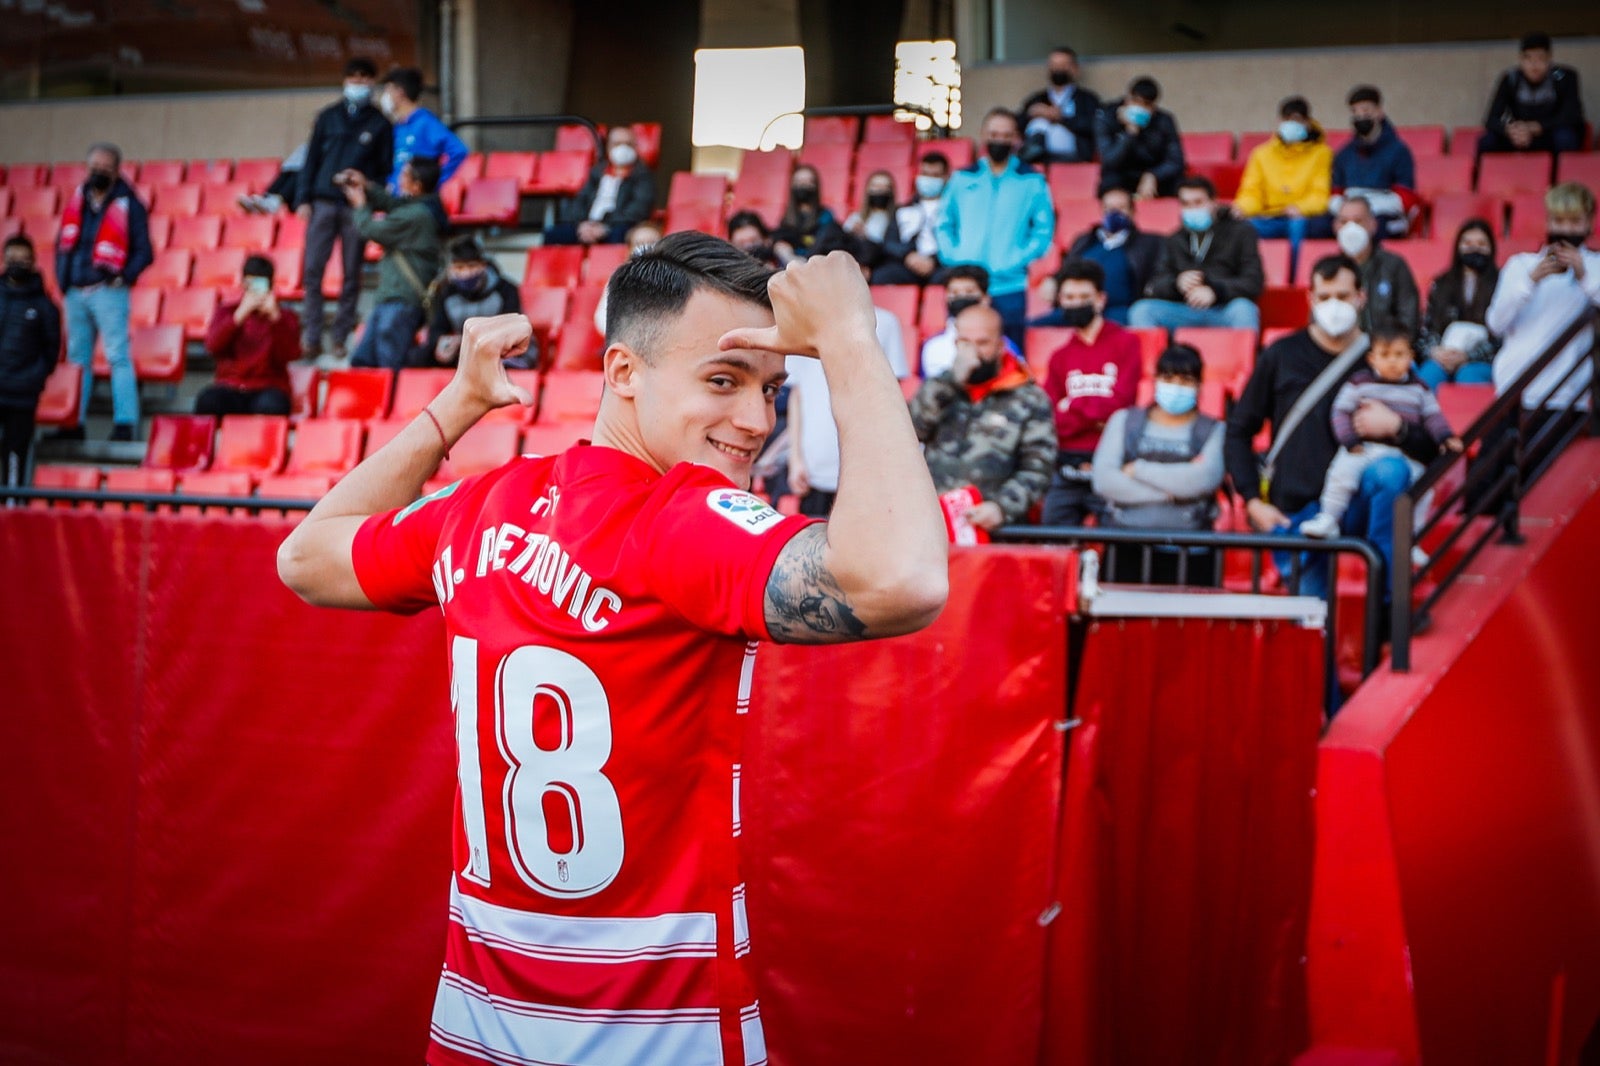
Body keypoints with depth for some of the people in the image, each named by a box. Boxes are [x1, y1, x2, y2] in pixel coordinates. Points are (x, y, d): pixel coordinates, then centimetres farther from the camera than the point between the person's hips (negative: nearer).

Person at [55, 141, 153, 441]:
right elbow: (63, 243, 19)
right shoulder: (77, 199, 11)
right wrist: (62, 277, 9)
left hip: (107, 292, -6)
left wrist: (124, 277, -15)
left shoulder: (128, 204, -5)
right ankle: (74, 422, 17)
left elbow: (143, 252, -6)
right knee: (77, 358, 11)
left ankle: (125, 423, -10)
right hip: (75, 292, 6)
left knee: (118, 357, -8)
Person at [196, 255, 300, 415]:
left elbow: (290, 355, -6)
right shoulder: (227, 310, 14)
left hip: (268, 388, -1)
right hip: (229, 388, 1)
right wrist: (240, 315, -15)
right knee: (207, 401, -34)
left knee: (271, 406, -38)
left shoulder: (286, 317, 12)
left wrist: (275, 317, -18)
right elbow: (213, 347, -5)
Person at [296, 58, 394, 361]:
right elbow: (312, 158, 11)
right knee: (313, 270, -5)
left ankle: (341, 339, 8)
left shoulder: (380, 124, 8)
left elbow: (385, 168, 7)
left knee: (351, 274, 1)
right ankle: (311, 337, -1)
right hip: (324, 202, 1)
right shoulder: (329, 117, 12)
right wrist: (303, 199, 2)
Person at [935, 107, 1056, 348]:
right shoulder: (962, 179, 12)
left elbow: (1044, 230, 2)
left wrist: (1018, 260, -11)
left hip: (1009, 287, -2)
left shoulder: (1032, 181, 6)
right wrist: (951, 256, -3)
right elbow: (945, 224, 14)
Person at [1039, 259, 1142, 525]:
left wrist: (1072, 410, 0)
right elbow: (1051, 419, 6)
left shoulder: (1125, 343, 6)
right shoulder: (1060, 356, 17)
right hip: (1065, 468, 4)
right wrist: (1094, 417, -7)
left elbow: (1120, 403, -5)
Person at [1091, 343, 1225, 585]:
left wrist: (1139, 470, -2)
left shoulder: (1213, 431, 9)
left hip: (1187, 556, -1)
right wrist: (1170, 491, -6)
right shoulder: (1124, 421, 14)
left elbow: (1204, 480, -11)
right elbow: (1103, 480, 0)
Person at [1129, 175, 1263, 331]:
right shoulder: (1174, 241, 20)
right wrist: (1176, 284, -15)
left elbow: (1254, 282, -3)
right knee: (1141, 310, -22)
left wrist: (1215, 291, -20)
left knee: (1243, 310, -36)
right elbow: (1155, 287, 10)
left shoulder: (1240, 232, 9)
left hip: (1224, 313, -3)